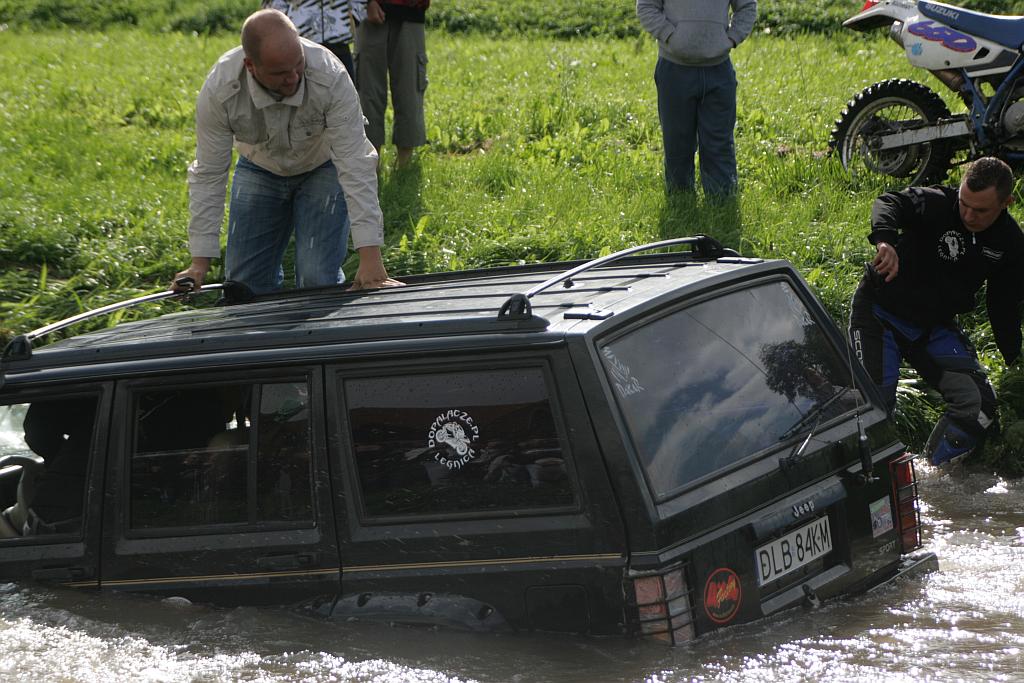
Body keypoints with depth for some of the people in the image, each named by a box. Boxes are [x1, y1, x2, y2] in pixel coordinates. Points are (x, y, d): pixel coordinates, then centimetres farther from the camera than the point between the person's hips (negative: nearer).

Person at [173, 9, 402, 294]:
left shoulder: (331, 79, -37)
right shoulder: (219, 91, -31)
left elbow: (355, 167, -35)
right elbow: (209, 175, -22)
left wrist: (370, 257, -40)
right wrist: (200, 262, -24)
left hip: (323, 168, -2)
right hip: (259, 170, 2)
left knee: (318, 280, -16)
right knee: (244, 281, 0)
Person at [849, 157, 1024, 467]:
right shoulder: (938, 205, -22)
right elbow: (889, 203, -42)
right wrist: (885, 240, -64)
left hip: (935, 326, 5)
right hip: (880, 315, -5)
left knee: (981, 404, -11)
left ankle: (934, 473, 4)